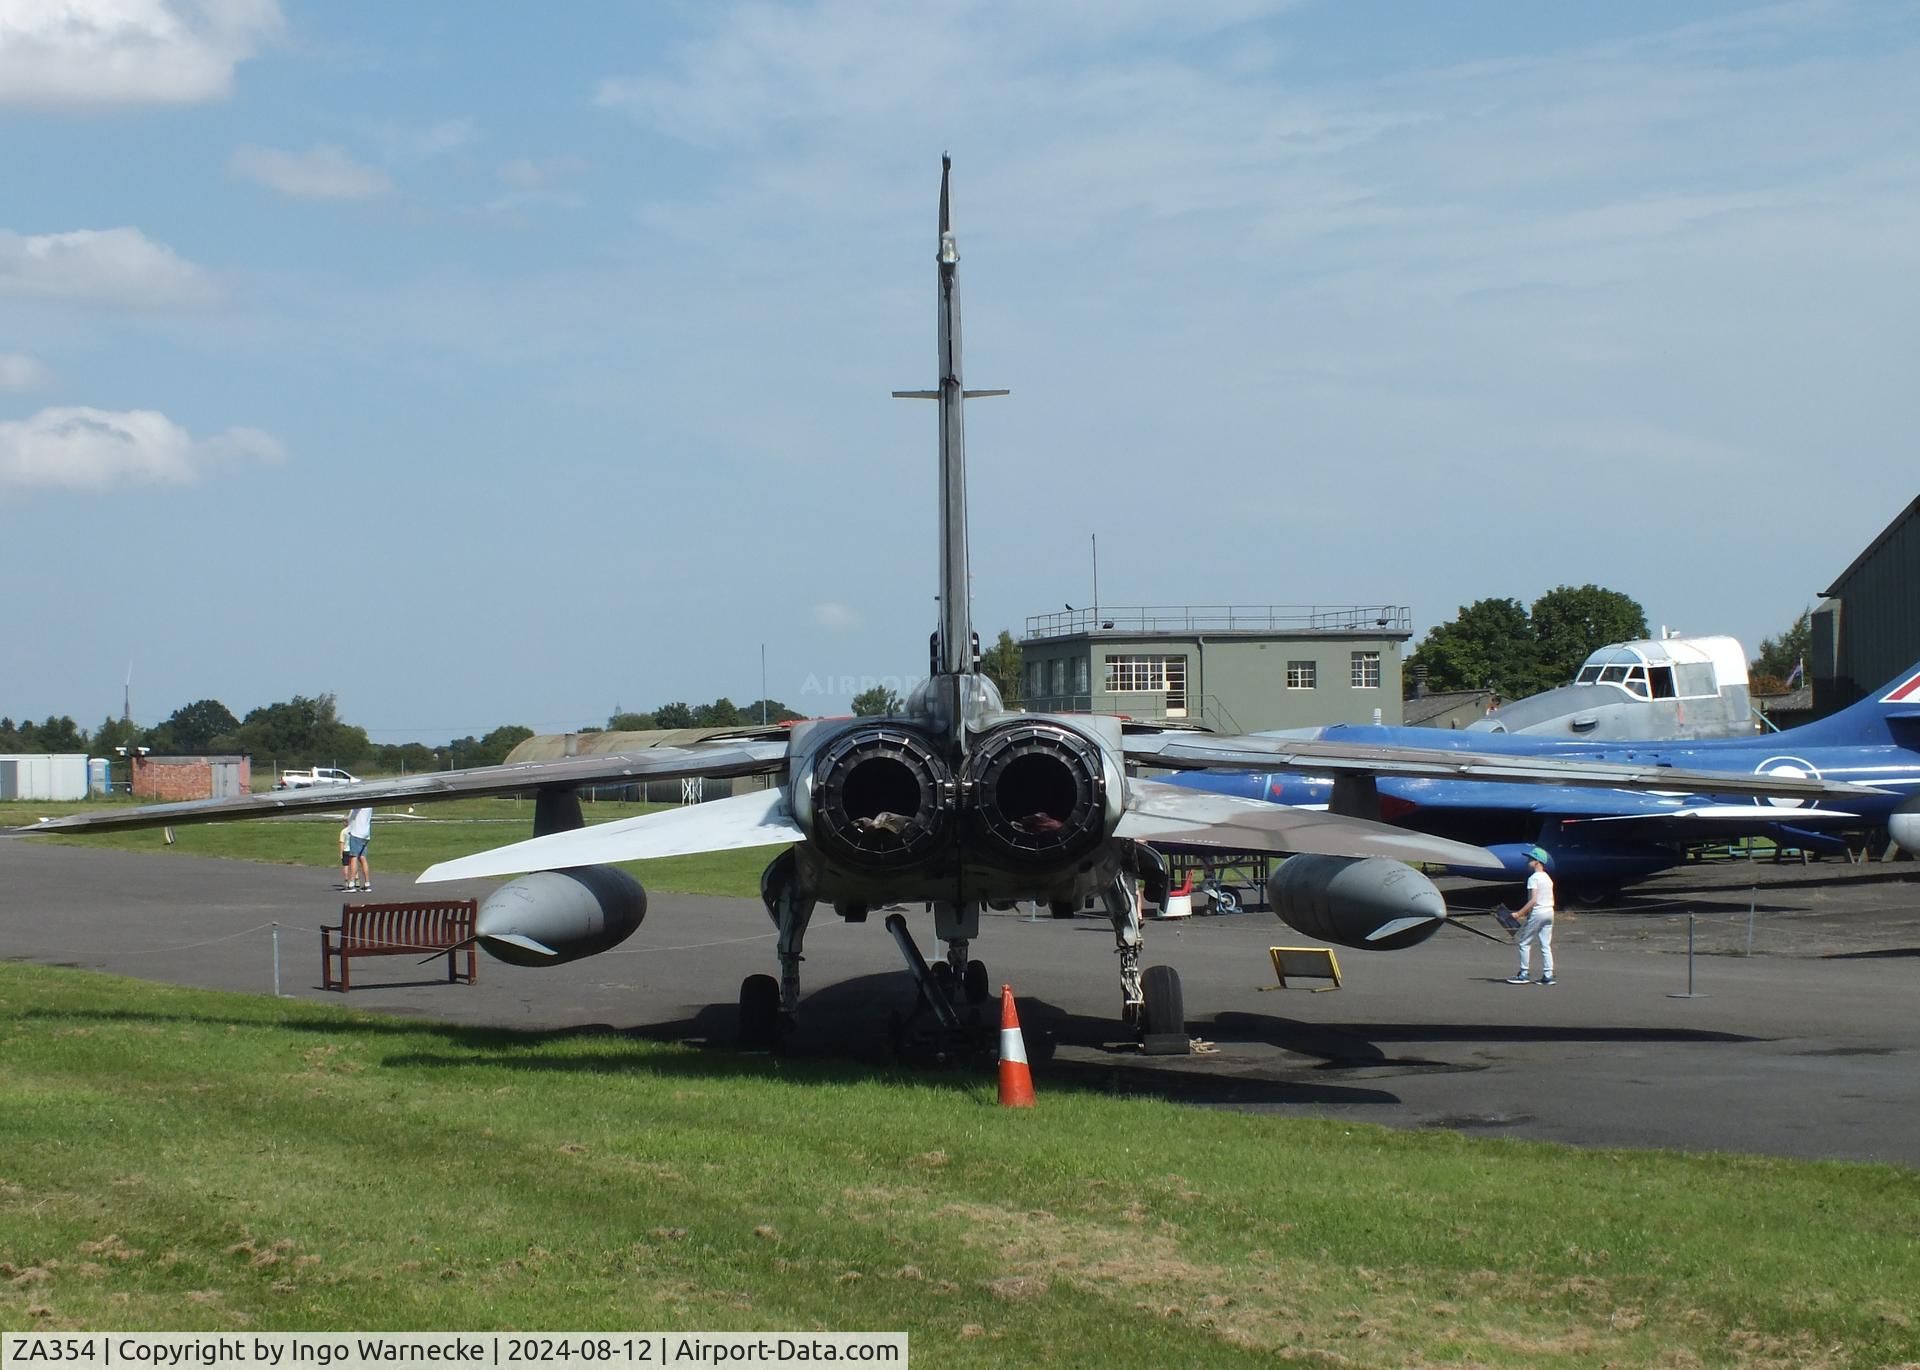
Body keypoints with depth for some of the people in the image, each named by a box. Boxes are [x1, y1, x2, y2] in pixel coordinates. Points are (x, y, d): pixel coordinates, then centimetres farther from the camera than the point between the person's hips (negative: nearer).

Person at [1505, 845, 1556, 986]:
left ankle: (1523, 974, 2)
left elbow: (1533, 900, -21)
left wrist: (1519, 914, -18)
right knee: (1546, 945, 9)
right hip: (1549, 911, 8)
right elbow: (1551, 900, 14)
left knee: (1525, 943, 2)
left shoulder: (1533, 878, -13)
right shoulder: (1548, 878, 12)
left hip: (1537, 912, -8)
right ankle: (1548, 975, 5)